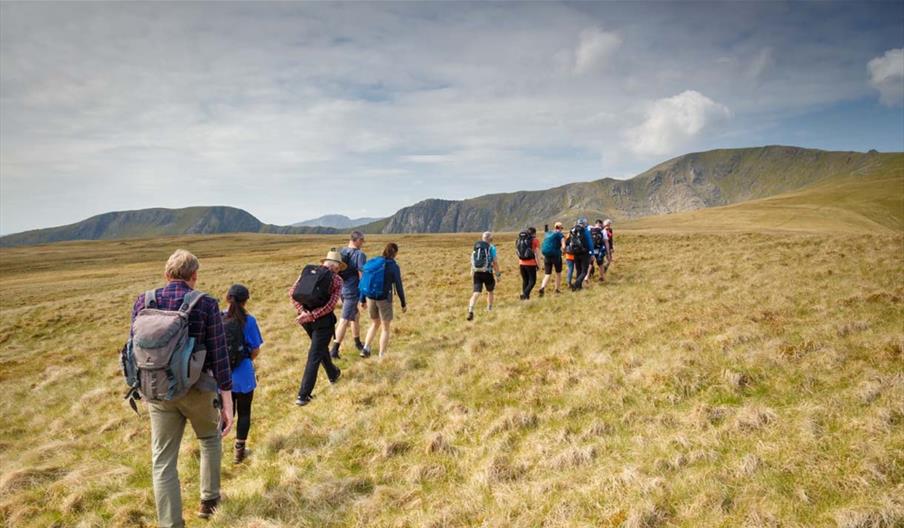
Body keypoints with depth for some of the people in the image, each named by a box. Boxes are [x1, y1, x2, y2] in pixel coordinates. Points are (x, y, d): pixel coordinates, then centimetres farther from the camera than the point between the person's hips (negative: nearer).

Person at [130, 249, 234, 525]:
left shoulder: (143, 301, -3)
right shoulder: (206, 305, -12)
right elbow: (219, 357, -13)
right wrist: (227, 404, -7)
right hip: (196, 389, -2)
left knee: (163, 462, 11)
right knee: (210, 439, 26)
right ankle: (209, 500, 37)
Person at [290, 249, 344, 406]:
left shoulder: (308, 271, 5)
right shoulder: (337, 280, -6)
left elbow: (292, 292, -4)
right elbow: (331, 305, -18)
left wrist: (303, 312, -11)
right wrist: (312, 316, -19)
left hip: (305, 319, 5)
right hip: (323, 320, -5)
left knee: (321, 346, 27)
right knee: (314, 356, 1)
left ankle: (333, 374, 47)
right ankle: (303, 395, 2)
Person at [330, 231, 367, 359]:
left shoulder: (339, 252, 5)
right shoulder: (359, 255, -15)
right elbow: (362, 276, -17)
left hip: (340, 289, 8)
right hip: (352, 291, -8)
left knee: (354, 316, 24)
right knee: (344, 321, -4)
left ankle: (358, 343, 39)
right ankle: (334, 351, -4)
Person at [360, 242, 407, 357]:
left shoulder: (374, 263, 2)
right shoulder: (394, 267, -12)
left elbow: (364, 281, 5)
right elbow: (398, 287, -9)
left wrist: (363, 300, 15)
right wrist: (403, 304, 4)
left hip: (371, 298, 5)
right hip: (384, 299, -5)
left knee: (375, 324, 25)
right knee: (386, 328, 11)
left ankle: (366, 348, 12)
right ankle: (381, 356, 12)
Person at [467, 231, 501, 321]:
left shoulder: (476, 247, 11)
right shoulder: (491, 247, -4)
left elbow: (472, 262, 16)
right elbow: (495, 262, -6)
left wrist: (472, 274, 25)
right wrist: (498, 274, 3)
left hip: (477, 273, 3)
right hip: (487, 273, -3)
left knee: (476, 293, -4)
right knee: (490, 291, 21)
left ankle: (470, 310, -24)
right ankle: (489, 309, 31)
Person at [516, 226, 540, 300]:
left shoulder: (520, 240, 7)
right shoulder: (535, 240, -6)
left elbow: (518, 251, 7)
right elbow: (536, 254, -9)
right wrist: (538, 264, -2)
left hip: (521, 263, 5)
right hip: (531, 263, -5)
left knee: (525, 280, 17)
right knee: (532, 281, 4)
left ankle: (525, 295, 17)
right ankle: (525, 294, -16)